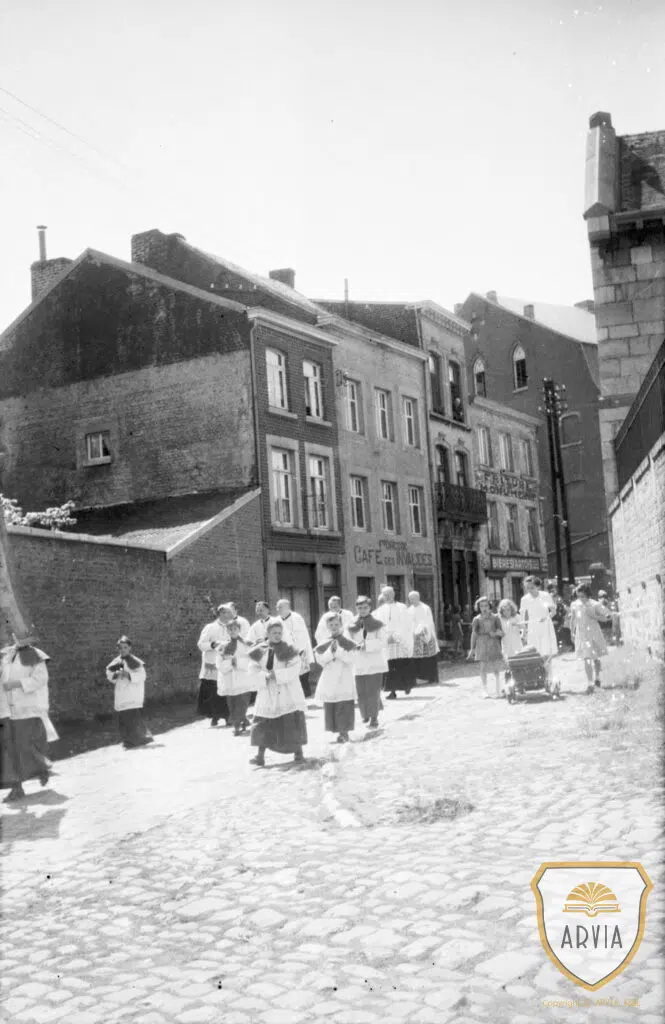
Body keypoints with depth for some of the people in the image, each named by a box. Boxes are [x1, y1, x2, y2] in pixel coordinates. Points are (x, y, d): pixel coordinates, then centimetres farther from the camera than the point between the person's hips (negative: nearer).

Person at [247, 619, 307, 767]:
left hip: (288, 692, -2)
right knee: (263, 723, 0)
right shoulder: (260, 651, 3)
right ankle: (260, 755, 6)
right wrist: (265, 676, -17)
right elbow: (255, 670, 2)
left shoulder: (289, 650, -6)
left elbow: (295, 670, -13)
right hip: (267, 693, 2)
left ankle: (298, 752, 12)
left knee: (292, 721, -2)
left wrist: (276, 674, -19)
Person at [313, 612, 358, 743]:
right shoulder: (324, 644, 5)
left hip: (344, 682, -3)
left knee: (344, 707, -4)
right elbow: (321, 660, -2)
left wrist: (338, 650, -18)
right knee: (330, 707, 5)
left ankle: (344, 732, 2)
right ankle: (336, 730, 14)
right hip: (329, 682, 3)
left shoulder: (347, 643, 0)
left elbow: (349, 658, -10)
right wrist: (330, 652, -15)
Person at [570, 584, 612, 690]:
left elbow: (608, 616, -9)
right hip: (581, 635, 1)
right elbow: (573, 620, 12)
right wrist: (572, 634, 16)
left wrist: (594, 616, -21)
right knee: (586, 659, -9)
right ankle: (590, 683, -8)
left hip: (594, 633, -1)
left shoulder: (595, 605, -10)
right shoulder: (574, 605, -2)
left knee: (595, 658, 13)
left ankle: (597, 678, 38)